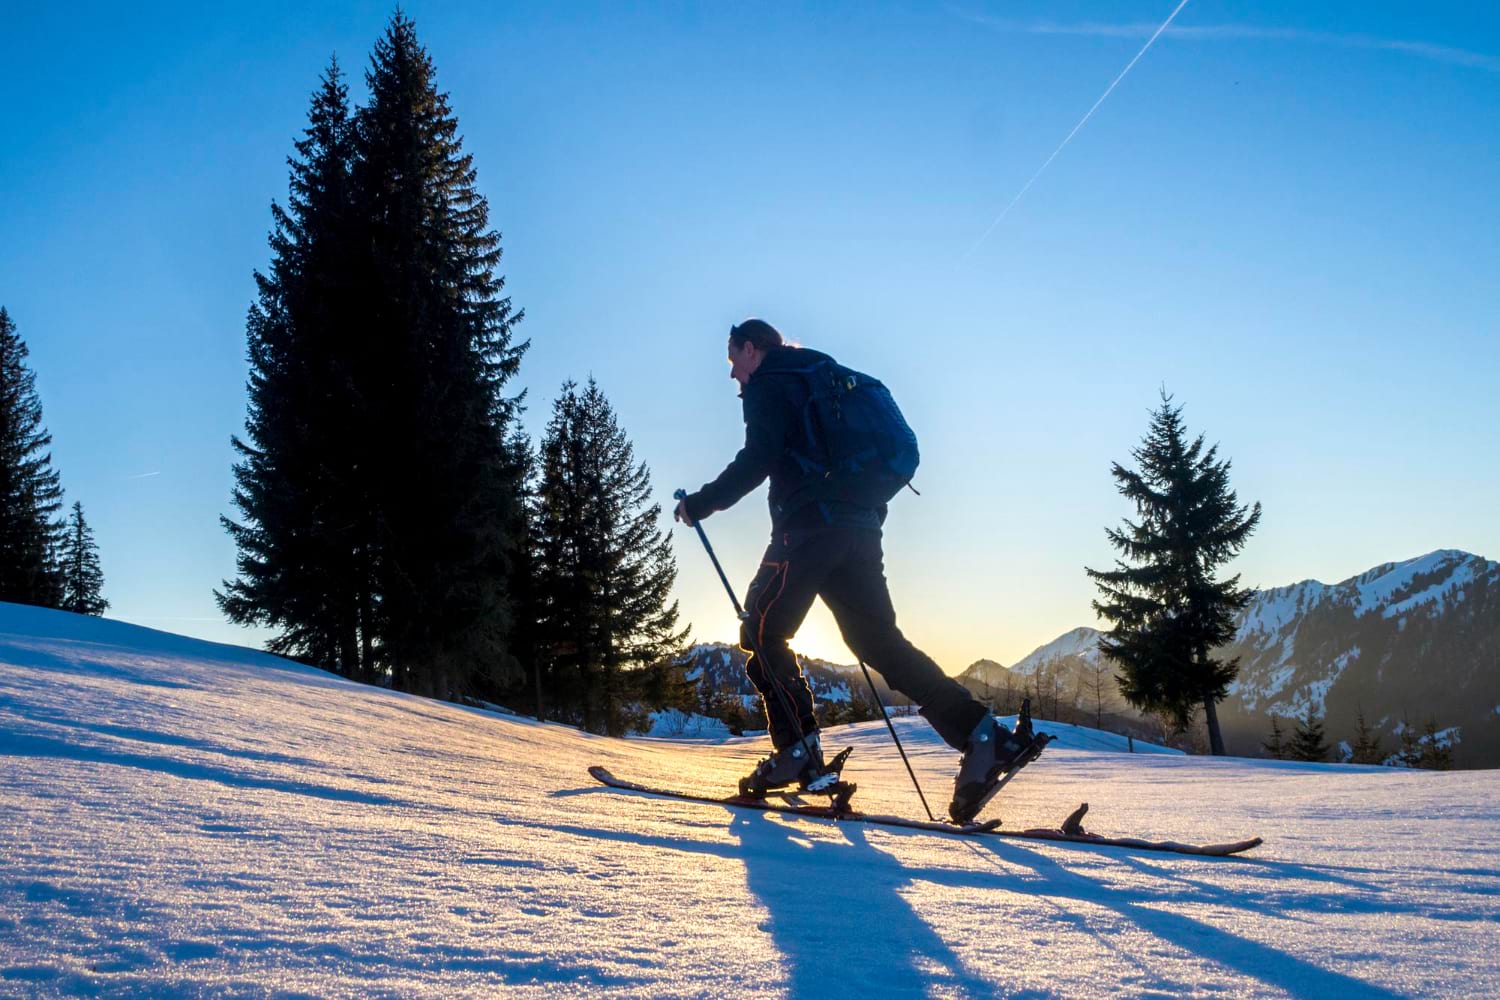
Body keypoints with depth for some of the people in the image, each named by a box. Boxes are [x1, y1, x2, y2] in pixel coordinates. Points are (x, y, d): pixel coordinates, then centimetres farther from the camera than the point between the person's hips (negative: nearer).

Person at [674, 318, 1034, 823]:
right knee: (880, 641, 4)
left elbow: (757, 458, -12)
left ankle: (800, 752, -7)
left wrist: (701, 503, -4)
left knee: (762, 633, 3)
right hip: (860, 526, 8)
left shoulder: (768, 384, 2)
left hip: (809, 525, -8)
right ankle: (981, 732, -8)